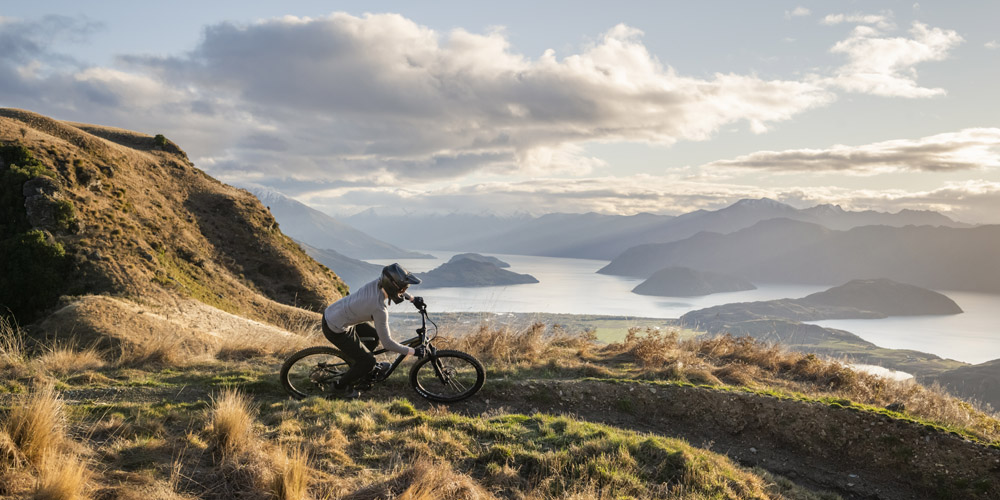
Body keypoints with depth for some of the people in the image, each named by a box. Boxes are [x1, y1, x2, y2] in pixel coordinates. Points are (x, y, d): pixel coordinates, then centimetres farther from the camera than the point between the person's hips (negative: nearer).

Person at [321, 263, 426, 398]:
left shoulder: (378, 282, -12)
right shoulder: (379, 308, -31)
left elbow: (394, 290, 16)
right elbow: (387, 343, -23)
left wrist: (412, 298, 20)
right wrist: (413, 352, -15)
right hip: (336, 330, -8)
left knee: (375, 333, 22)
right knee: (368, 362, 3)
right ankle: (339, 388, 23)